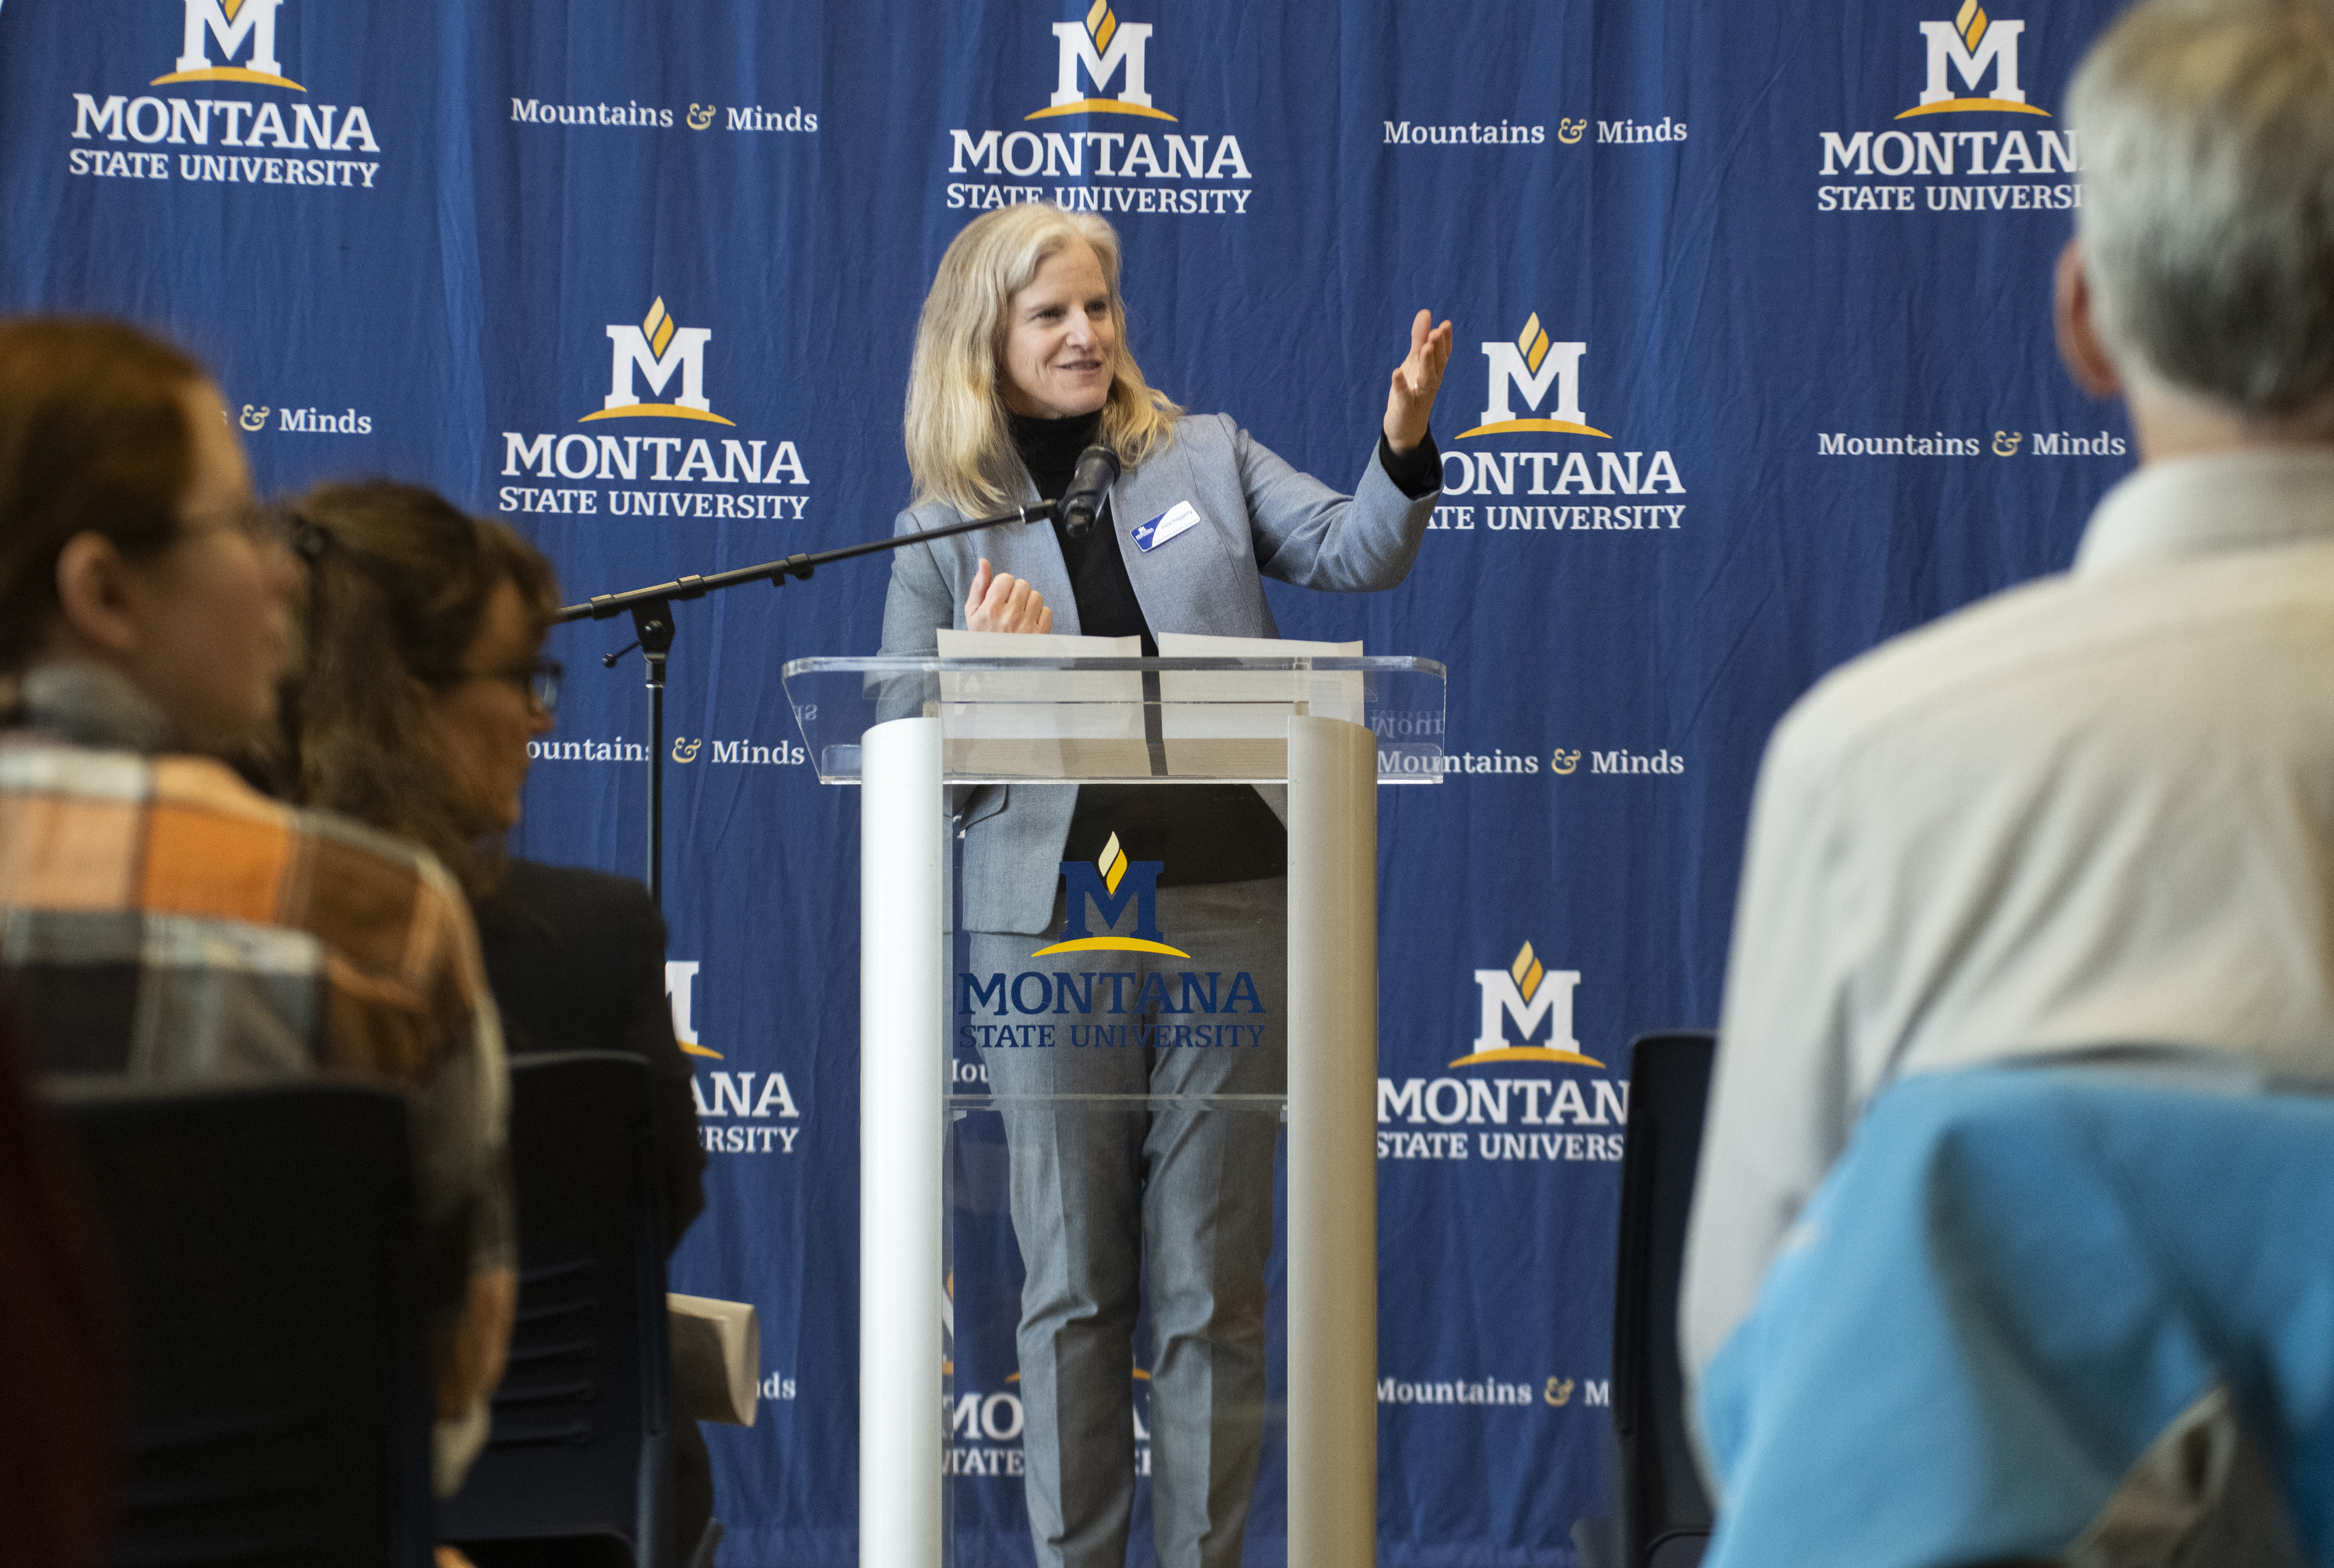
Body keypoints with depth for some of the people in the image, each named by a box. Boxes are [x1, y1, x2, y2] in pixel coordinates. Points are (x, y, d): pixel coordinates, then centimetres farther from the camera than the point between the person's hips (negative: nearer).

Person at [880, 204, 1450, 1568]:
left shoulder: (1206, 456, 10)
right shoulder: (943, 531, 7)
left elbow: (1357, 552, -1)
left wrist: (1404, 446, -20)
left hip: (1228, 911, 1)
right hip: (1049, 918, 0)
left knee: (1216, 1283, 4)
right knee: (1072, 1280, 4)